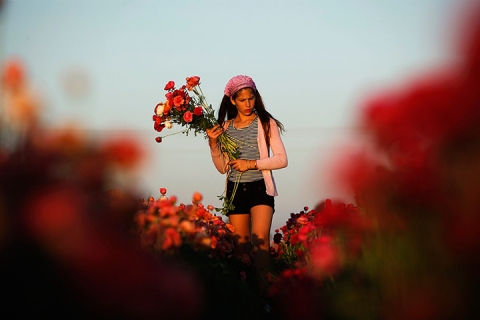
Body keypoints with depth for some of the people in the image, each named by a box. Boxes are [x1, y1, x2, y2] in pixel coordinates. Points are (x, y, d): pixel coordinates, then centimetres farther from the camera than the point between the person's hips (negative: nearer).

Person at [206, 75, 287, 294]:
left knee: (260, 238, -23)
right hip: (235, 190, 4)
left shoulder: (266, 123, -1)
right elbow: (222, 168, 10)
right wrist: (213, 144, -5)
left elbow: (282, 159, -6)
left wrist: (251, 163, -15)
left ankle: (262, 286, -15)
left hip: (260, 187, -4)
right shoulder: (226, 127, 9)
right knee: (241, 245, 7)